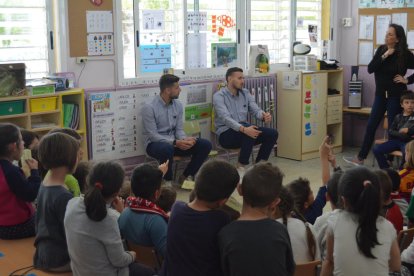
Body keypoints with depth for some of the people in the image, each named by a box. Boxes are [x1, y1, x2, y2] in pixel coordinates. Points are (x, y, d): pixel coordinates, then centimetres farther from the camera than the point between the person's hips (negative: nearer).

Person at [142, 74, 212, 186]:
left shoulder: (178, 105, 4)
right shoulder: (149, 108, -16)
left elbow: (179, 129, 6)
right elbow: (152, 136, -18)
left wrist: (184, 139, -18)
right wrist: (175, 142, -28)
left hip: (174, 142, 6)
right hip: (155, 143, -6)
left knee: (205, 145, -11)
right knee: (167, 148, -43)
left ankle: (185, 176, 0)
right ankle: (167, 181, -18)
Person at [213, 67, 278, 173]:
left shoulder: (245, 93, 10)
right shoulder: (219, 96, -10)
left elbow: (256, 110, 2)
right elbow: (226, 118, -25)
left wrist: (264, 115, -24)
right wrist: (244, 129, -41)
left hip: (244, 129, 7)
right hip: (226, 134, -6)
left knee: (272, 133, -12)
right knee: (248, 134, -36)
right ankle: (241, 167, -20)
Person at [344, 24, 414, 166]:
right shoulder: (381, 49, 2)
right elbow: (370, 69, -7)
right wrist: (384, 56, -15)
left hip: (395, 96, -5)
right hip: (381, 94, 5)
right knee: (371, 126, 10)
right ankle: (360, 158, 19)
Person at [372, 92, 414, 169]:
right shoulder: (398, 117, 13)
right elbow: (390, 131, 5)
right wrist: (401, 134, -10)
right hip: (396, 140, 4)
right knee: (376, 149, -13)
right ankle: (386, 169, 0)